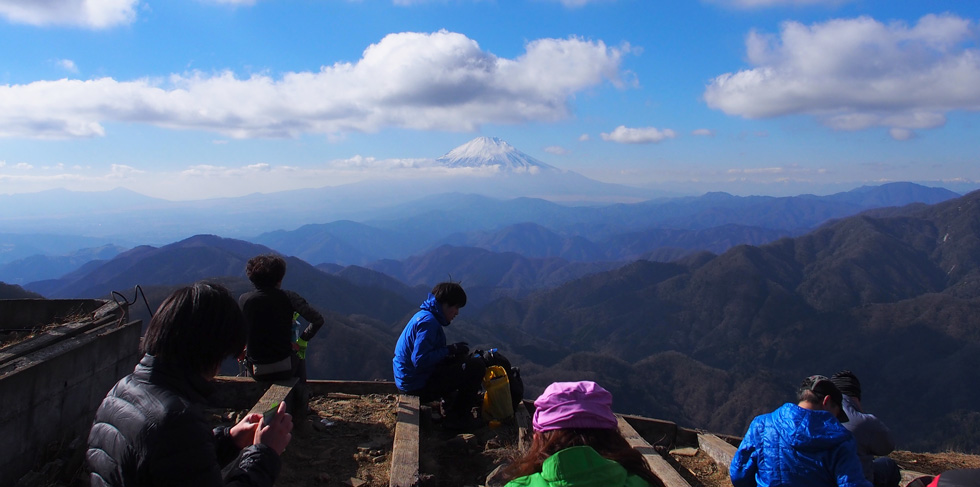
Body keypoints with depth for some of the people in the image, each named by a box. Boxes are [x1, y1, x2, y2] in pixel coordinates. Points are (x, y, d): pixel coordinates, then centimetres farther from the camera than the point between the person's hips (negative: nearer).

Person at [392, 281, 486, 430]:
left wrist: (453, 350, 9)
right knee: (477, 365, -14)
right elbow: (420, 361, -27)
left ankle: (451, 399, 29)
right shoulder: (428, 322, -21)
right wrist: (449, 350, -18)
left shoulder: (423, 316, 11)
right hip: (418, 386, -10)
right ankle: (457, 417, -5)